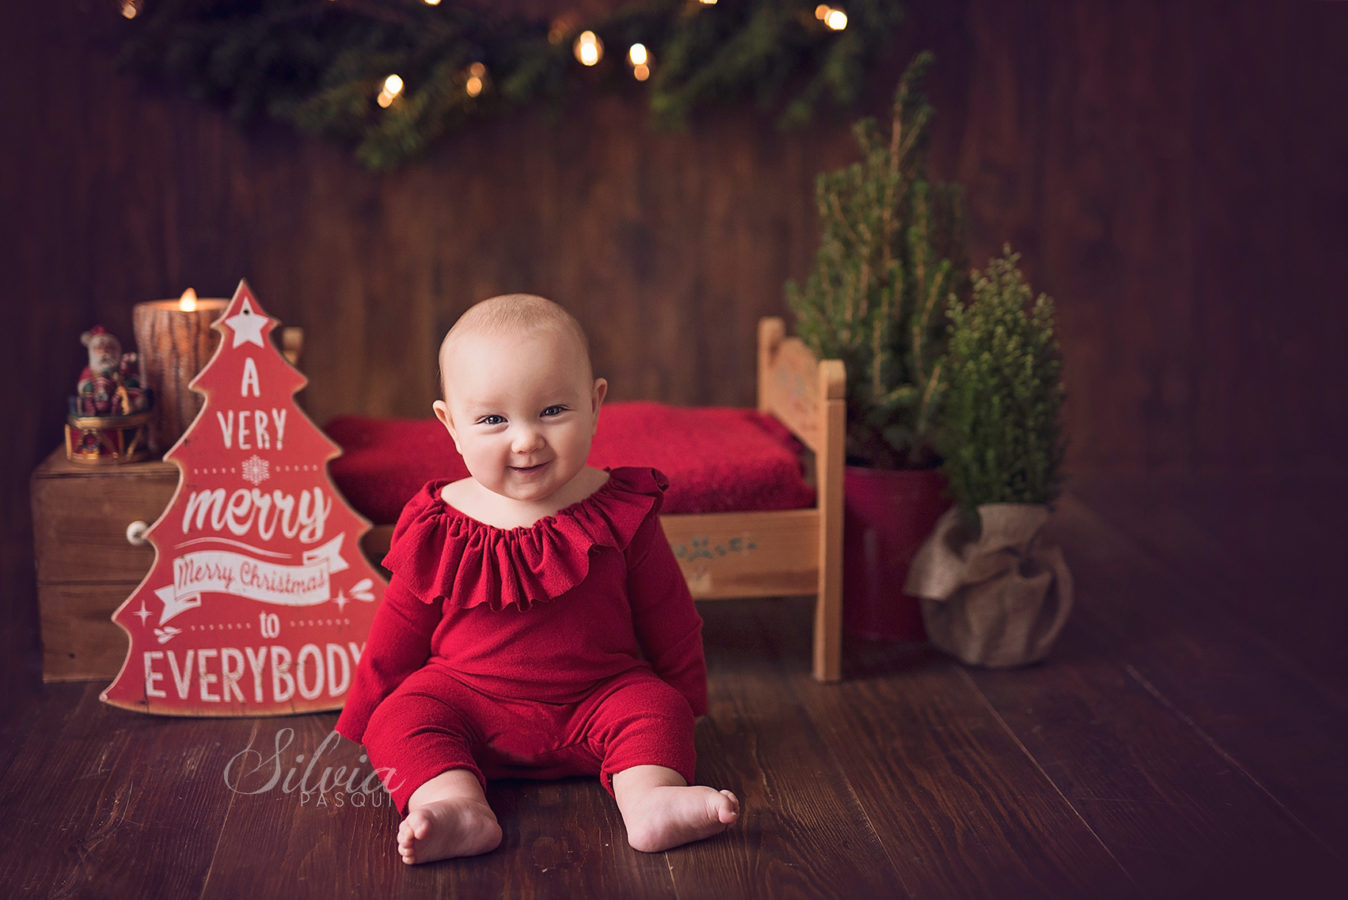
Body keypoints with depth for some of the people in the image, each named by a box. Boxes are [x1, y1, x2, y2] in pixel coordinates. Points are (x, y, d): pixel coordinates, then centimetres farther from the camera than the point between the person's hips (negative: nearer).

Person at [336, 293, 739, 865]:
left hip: (598, 699, 0)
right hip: (467, 704, 0)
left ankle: (650, 797, -41)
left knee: (654, 706, -23)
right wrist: (361, 729, 9)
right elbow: (395, 643, 7)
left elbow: (665, 619, 7)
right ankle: (457, 808, -43)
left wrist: (684, 699, 12)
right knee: (403, 715, -24)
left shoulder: (619, 513, -6)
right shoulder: (437, 532, -5)